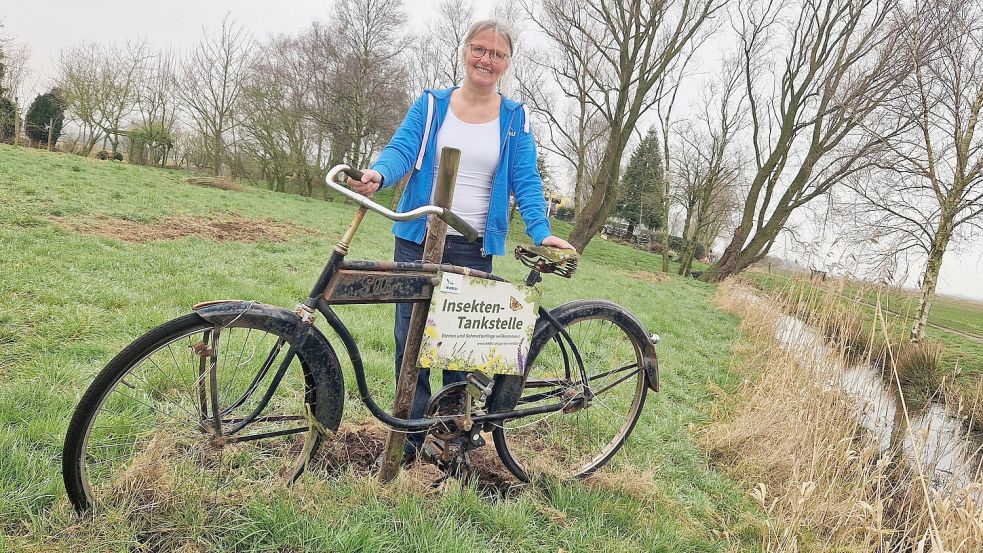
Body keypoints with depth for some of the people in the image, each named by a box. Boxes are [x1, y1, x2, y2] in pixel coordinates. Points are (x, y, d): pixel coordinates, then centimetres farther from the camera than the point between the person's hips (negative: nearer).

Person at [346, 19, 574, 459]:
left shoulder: (515, 118, 5)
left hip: (476, 248, 0)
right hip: (419, 238, 1)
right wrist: (378, 174, -30)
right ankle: (412, 427, 19)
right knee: (411, 333, 4)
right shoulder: (431, 104, 5)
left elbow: (525, 181, -1)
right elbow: (402, 149, -7)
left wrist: (541, 232, -17)